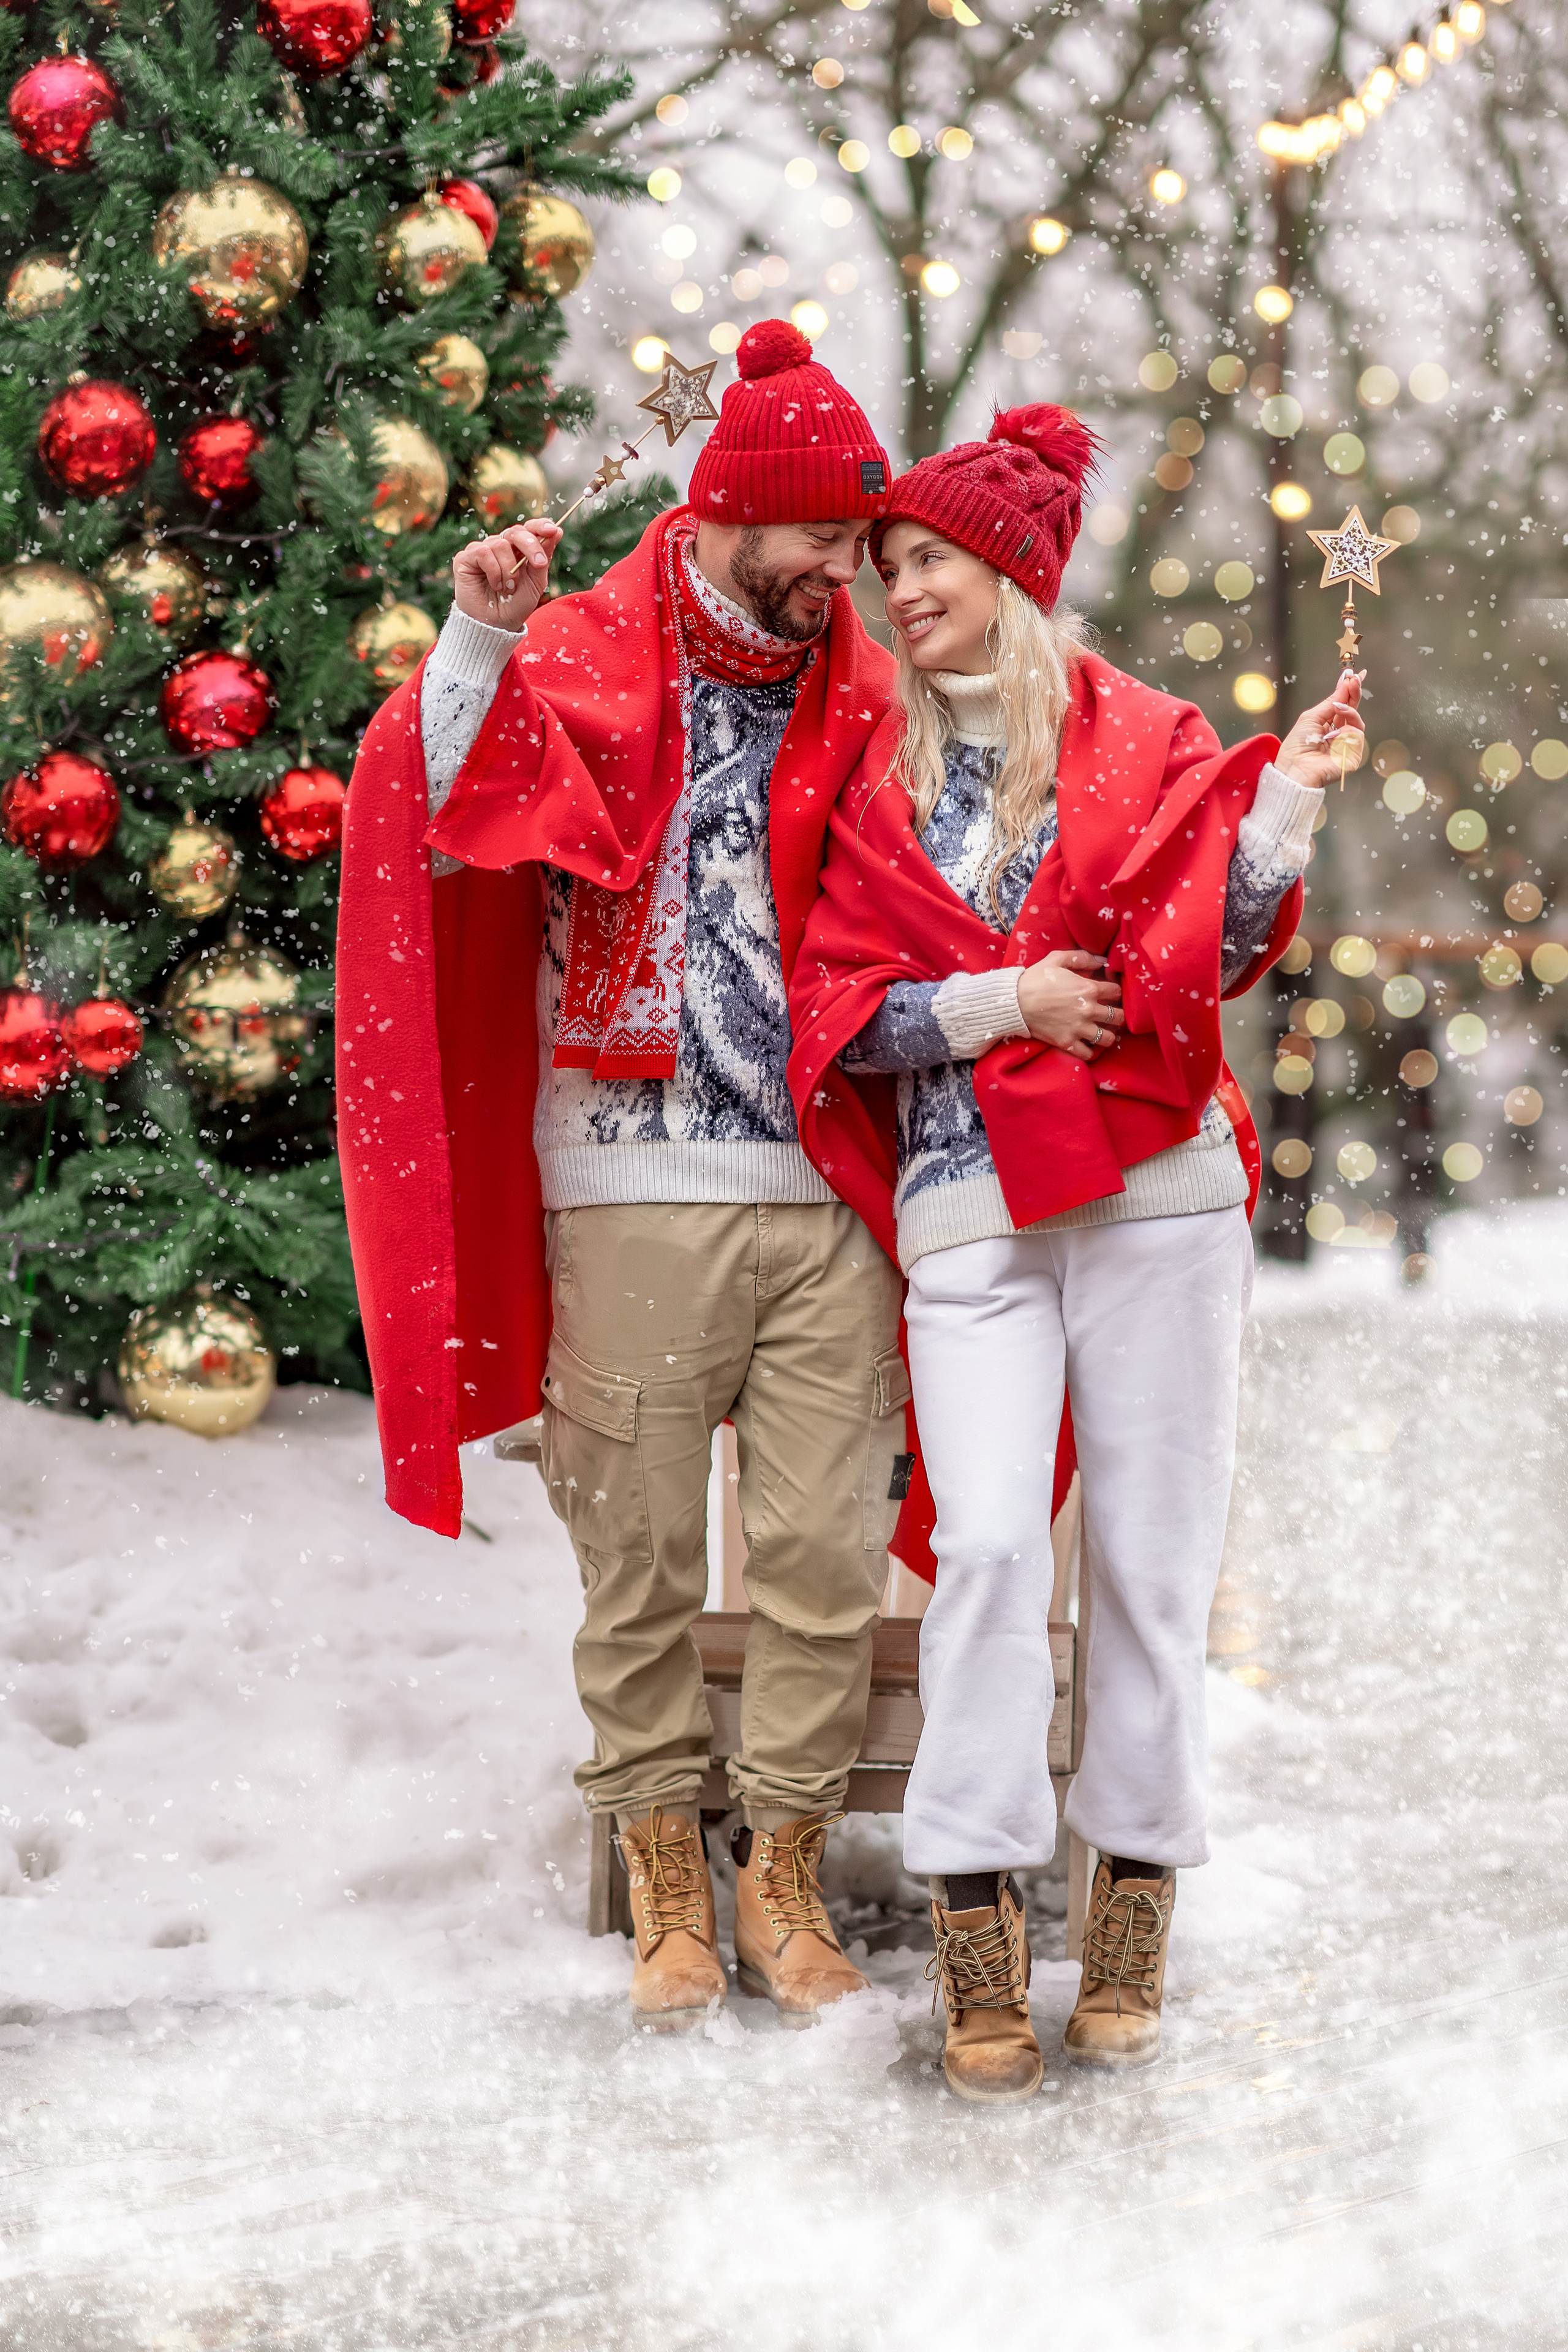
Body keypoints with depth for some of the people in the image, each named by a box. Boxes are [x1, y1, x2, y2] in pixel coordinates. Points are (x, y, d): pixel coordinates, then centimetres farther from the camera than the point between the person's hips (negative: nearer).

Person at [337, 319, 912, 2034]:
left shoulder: (860, 696, 14)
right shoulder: (578, 662, 4)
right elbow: (437, 836, -9)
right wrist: (475, 644, -18)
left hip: (833, 1198, 3)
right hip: (634, 1196, -2)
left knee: (826, 1554, 0)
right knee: (641, 1551, 3)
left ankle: (785, 1871, 12)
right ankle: (665, 1876, 15)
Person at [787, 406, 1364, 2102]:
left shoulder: (1147, 745, 9)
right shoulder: (876, 786, 13)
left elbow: (1206, 959, 0)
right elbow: (844, 1010, 8)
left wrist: (1283, 808, -13)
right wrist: (1005, 1001, -6)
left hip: (1155, 1195, 0)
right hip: (969, 1208, 0)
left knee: (1149, 1547, 0)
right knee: (988, 1539, -13)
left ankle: (1134, 1901, 11)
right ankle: (975, 1935, -9)